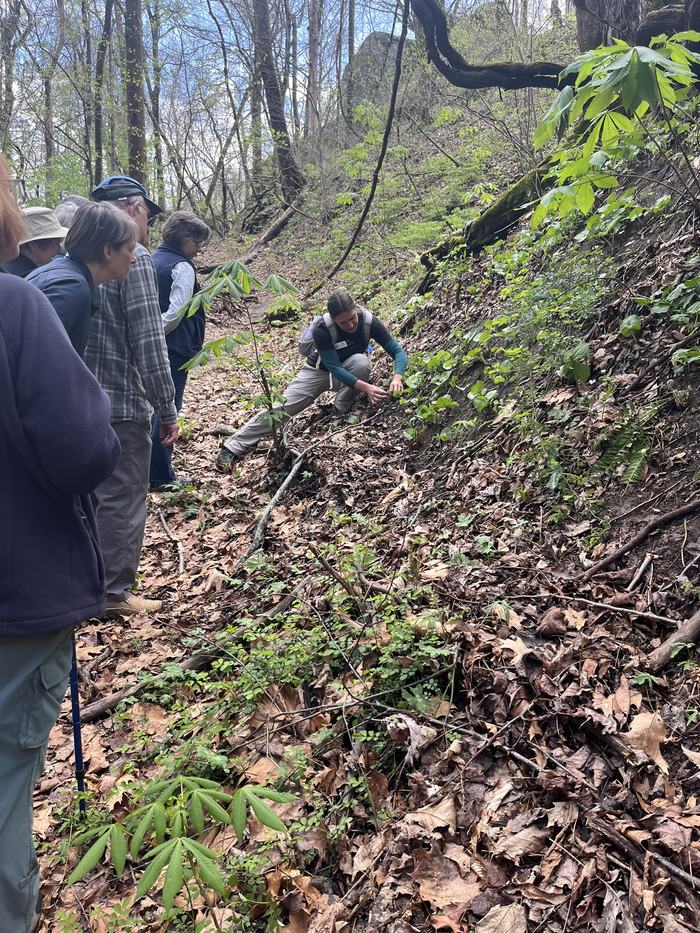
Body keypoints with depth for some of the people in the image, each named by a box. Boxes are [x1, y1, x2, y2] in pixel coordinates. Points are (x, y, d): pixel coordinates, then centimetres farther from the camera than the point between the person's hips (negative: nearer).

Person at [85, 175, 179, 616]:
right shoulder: (134, 258, -12)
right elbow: (148, 342, -18)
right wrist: (168, 410, -13)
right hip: (122, 404, -8)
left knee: (92, 493, 20)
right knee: (123, 499, 4)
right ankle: (115, 592, 14)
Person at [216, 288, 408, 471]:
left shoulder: (369, 321, -26)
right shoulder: (322, 329, -32)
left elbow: (397, 350, -22)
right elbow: (335, 368, -33)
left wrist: (397, 377, -42)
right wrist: (365, 387, -45)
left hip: (349, 369, 2)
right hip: (319, 370, -2)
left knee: (361, 361, -35)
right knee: (282, 407, -16)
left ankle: (342, 408, -13)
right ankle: (232, 447, -12)